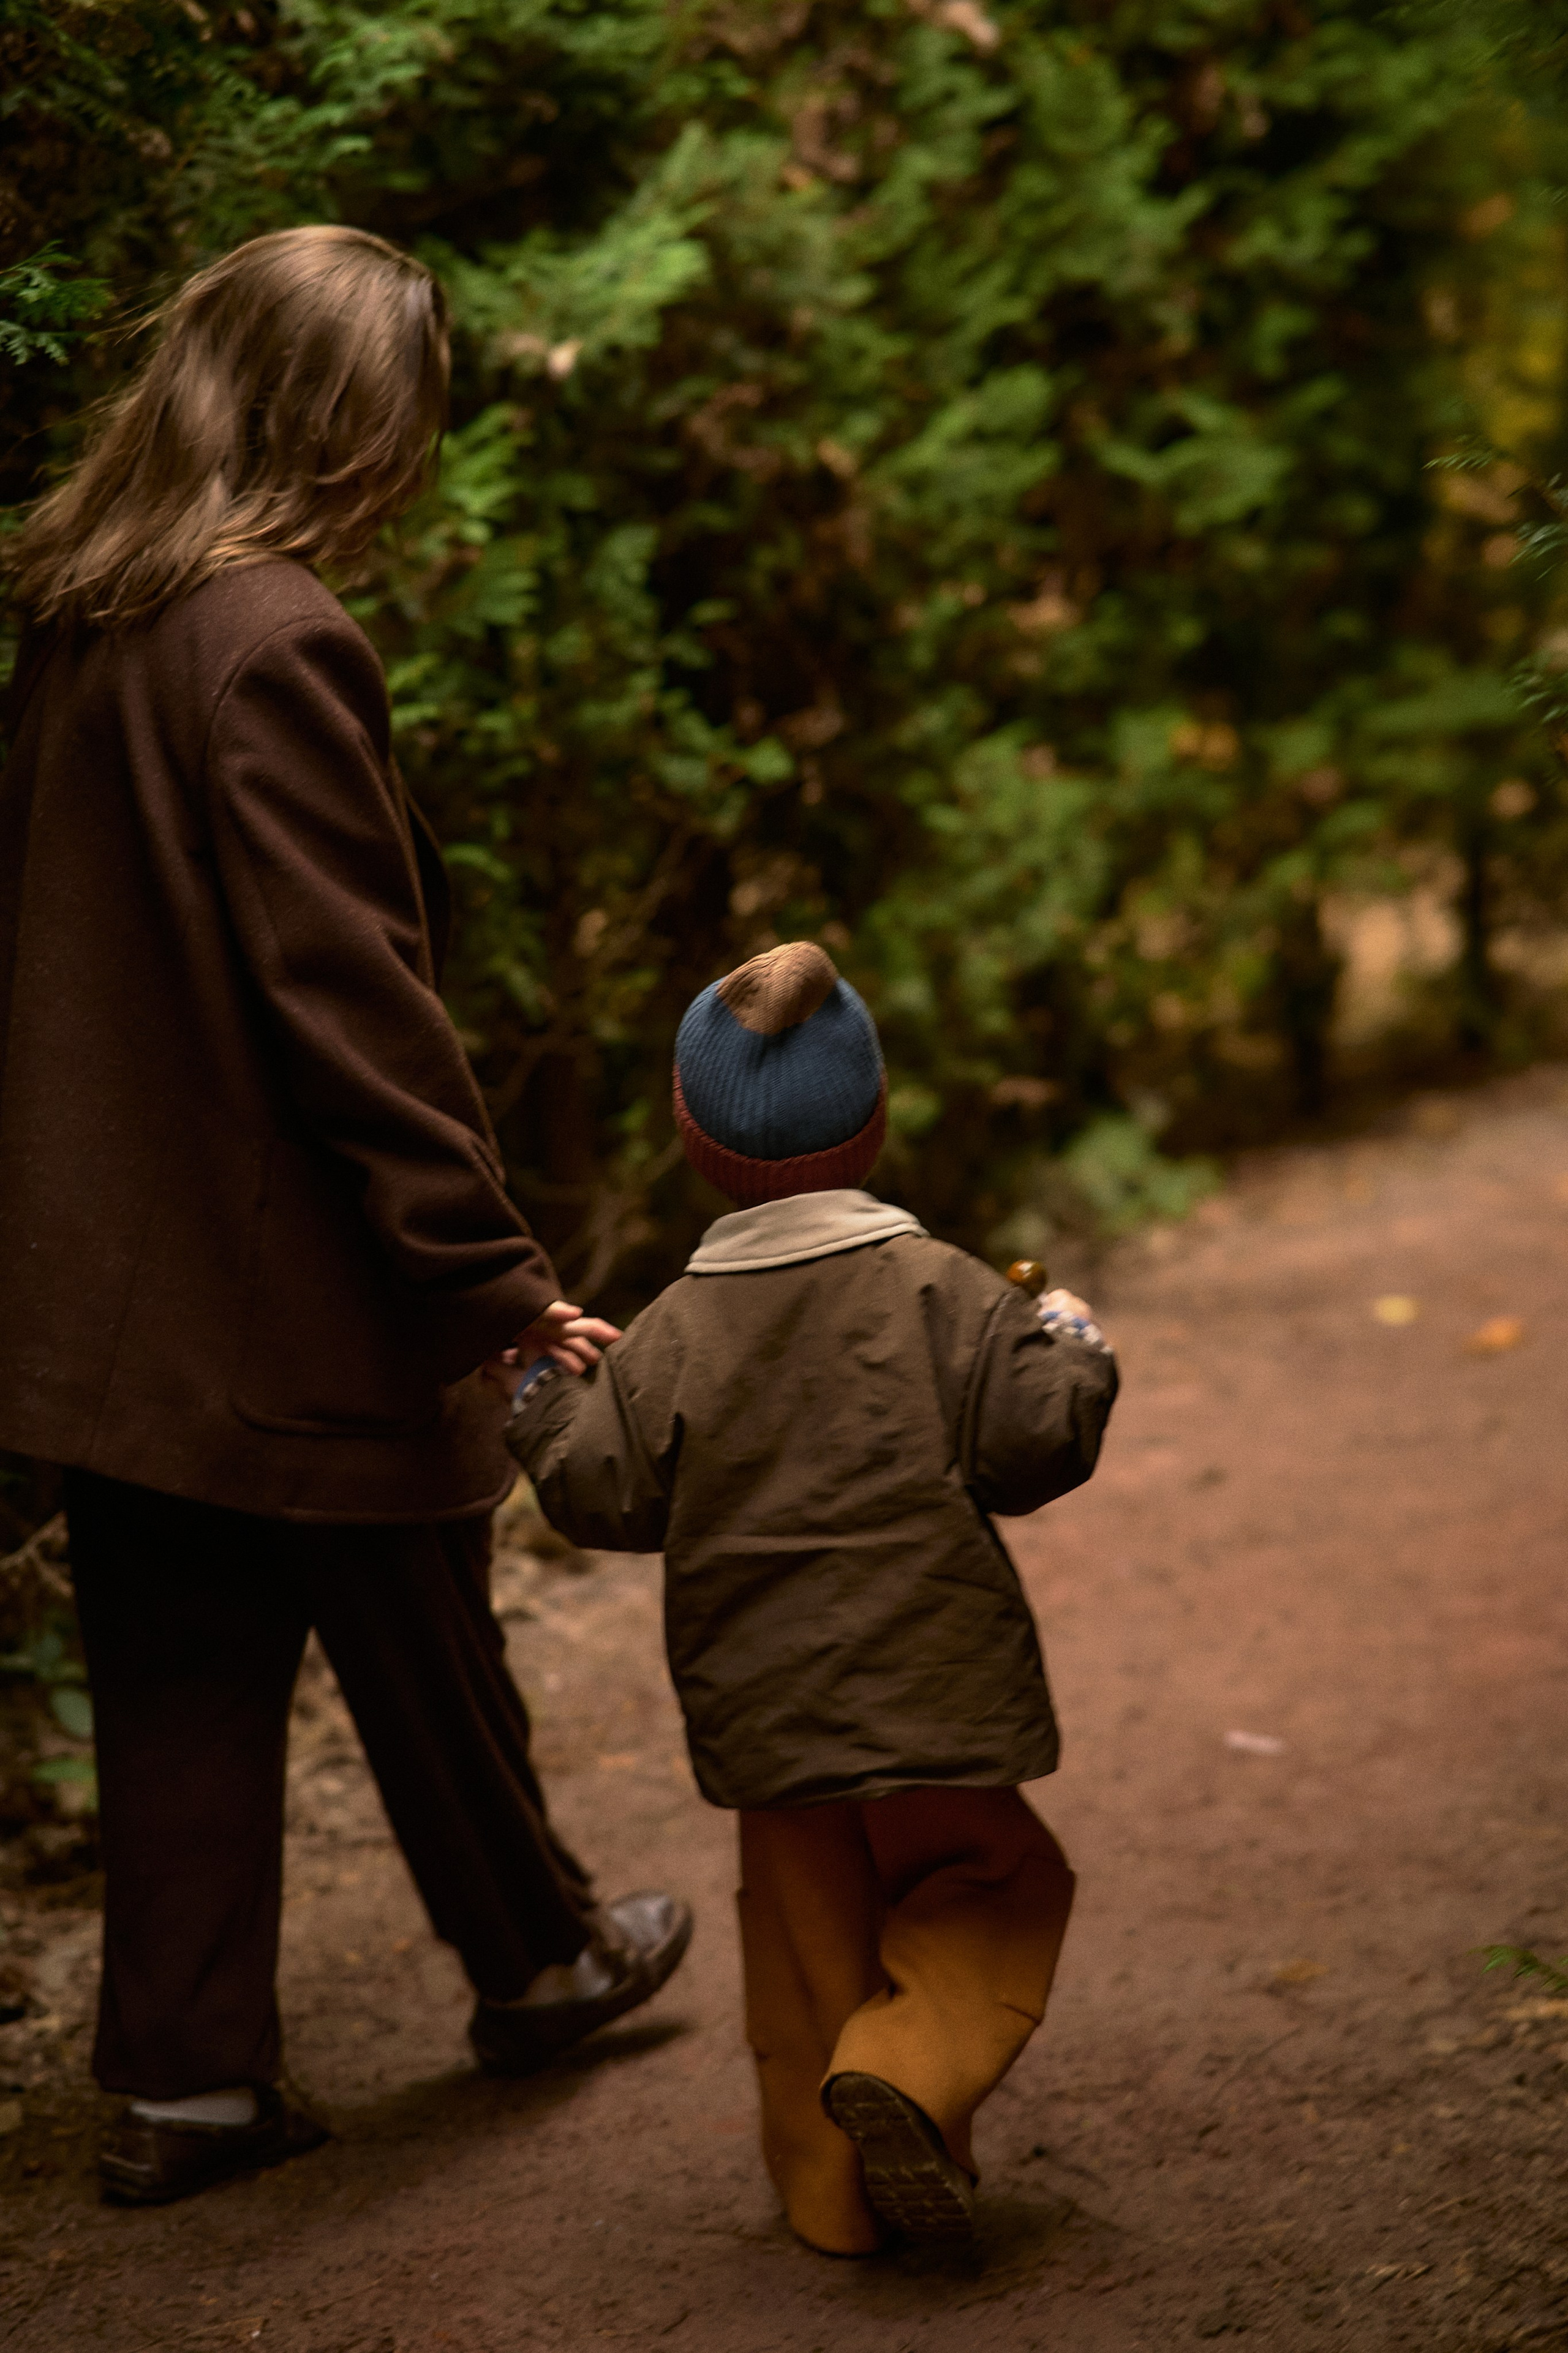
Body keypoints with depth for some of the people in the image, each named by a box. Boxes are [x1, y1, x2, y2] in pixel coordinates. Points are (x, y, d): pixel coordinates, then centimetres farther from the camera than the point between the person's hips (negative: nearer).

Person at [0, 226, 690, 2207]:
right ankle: (535, 1957, 34)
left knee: (178, 1671, 13)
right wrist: (492, 1264, -18)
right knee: (419, 1647, 13)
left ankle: (185, 2078, 18)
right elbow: (351, 989, -22)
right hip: (294, 1287, -7)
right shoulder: (276, 644, -20)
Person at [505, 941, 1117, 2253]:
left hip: (765, 1702, 2)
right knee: (987, 1889, 15)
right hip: (931, 1685, -2)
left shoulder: (679, 1328, -3)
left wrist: (542, 1405, 15)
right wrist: (1073, 1356, 8)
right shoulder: (940, 1293, -7)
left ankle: (833, 2190, 15)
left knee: (809, 1932, 14)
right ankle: (909, 2069, -10)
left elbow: (606, 1494, -3)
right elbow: (1032, 1440, -11)